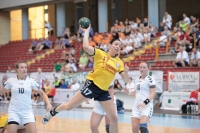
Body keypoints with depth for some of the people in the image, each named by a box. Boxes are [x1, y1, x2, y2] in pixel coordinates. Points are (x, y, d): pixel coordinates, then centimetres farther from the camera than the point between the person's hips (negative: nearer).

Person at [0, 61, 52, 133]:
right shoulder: (11, 81, 0)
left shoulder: (31, 81, 0)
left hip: (27, 111, 0)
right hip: (14, 111, 0)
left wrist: (48, 104, -7)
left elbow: (42, 93, 6)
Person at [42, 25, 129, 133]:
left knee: (114, 118, -2)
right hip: (92, 85, -4)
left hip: (103, 91, 4)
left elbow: (125, 80, 4)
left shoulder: (119, 62, 7)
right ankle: (53, 111, 34)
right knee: (69, 106, 0)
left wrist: (126, 72, -17)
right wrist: (86, 31, -12)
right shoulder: (100, 54, -6)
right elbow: (85, 47, -22)